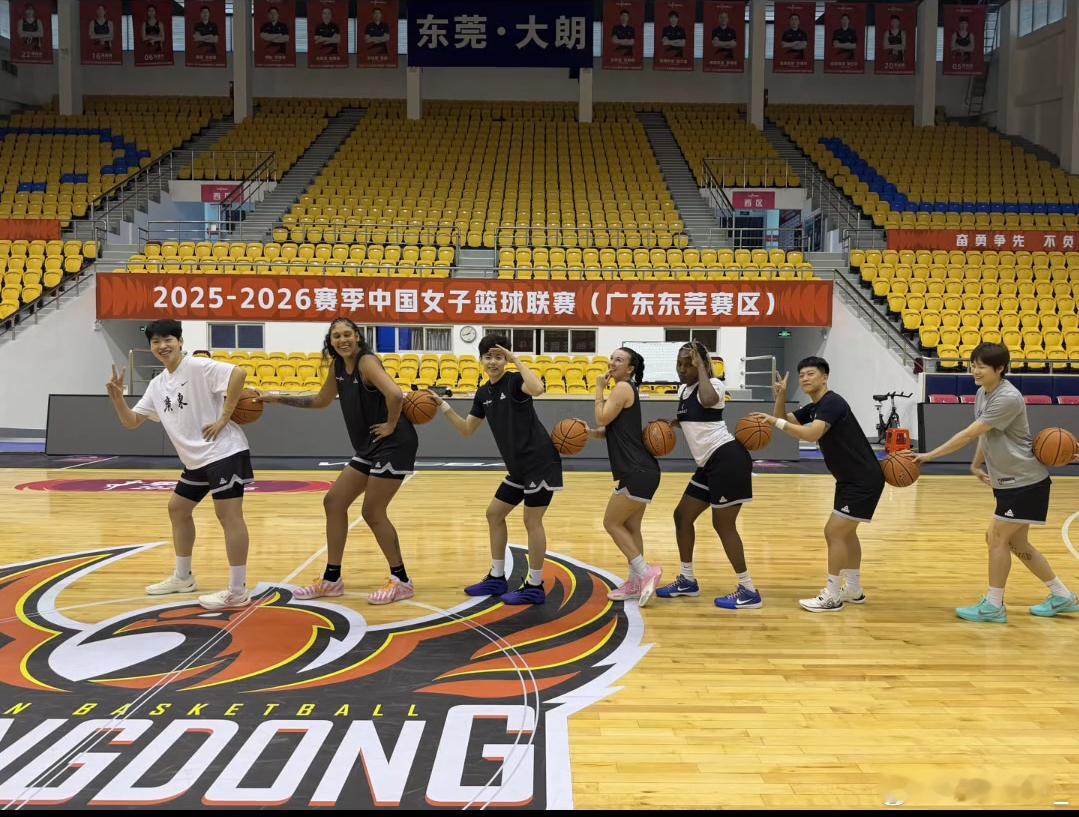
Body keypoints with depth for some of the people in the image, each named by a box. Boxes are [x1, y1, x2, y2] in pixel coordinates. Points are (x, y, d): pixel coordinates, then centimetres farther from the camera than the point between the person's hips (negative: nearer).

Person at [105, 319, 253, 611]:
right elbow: (131, 421, 15)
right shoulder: (157, 385, 13)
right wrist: (117, 398, -4)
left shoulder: (197, 366, -12)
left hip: (224, 451, -10)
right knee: (178, 508, 19)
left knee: (228, 514, -12)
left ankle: (238, 592, -9)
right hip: (196, 458, 10)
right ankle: (183, 577, 34)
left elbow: (238, 373, -25)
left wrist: (224, 417, -23)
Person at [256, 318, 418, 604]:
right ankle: (331, 579, 21)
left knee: (373, 513, -5)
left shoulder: (367, 361, -18)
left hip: (393, 445, -9)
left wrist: (391, 425, -21)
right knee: (334, 502, 11)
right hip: (369, 448, 9)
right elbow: (321, 400, 23)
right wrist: (278, 398, 19)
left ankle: (401, 581, 11)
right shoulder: (338, 366, 8)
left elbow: (395, 394, -34)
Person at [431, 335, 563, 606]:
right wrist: (443, 406, 6)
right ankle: (497, 578, 26)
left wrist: (516, 359, -26)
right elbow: (467, 429, 16)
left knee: (532, 521, -4)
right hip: (519, 467, 9)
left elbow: (537, 388, -35)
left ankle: (534, 587, 7)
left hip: (540, 462, -9)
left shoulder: (514, 381, -12)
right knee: (494, 514, 14)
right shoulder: (483, 393, 11)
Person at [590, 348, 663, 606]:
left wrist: (599, 388, -4)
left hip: (638, 472, -10)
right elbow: (610, 430, 20)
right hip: (639, 471, 10)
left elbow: (602, 419, -14)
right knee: (630, 527, 14)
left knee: (611, 523, -2)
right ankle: (635, 583, 20)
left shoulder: (623, 387, -10)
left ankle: (646, 572, -1)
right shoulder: (626, 389, 20)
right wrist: (588, 431, 2)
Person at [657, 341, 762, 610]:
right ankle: (688, 580, 26)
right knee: (682, 515, 13)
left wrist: (701, 366, -25)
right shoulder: (684, 390, 14)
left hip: (728, 460, -10)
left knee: (723, 524, -6)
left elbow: (708, 401, -37)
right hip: (709, 464, 10)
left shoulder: (713, 384, -12)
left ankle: (749, 591, 3)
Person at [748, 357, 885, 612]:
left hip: (864, 480, -10)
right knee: (846, 532, 19)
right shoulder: (813, 408, 10)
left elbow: (811, 435, -34)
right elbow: (785, 423, 10)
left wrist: (774, 421, -31)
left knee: (834, 532, -10)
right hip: (850, 479, 10)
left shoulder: (832, 403, -20)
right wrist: (781, 397, -6)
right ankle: (854, 590, 31)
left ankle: (831, 597, -3)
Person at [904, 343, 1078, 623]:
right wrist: (977, 465, 10)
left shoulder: (1008, 398, -24)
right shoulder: (982, 393, 4)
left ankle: (993, 606, 7)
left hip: (1025, 482, -9)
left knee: (997, 538, -5)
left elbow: (969, 434, -27)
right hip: (1009, 481, 9)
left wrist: (927, 456, -26)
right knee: (1015, 542, 15)